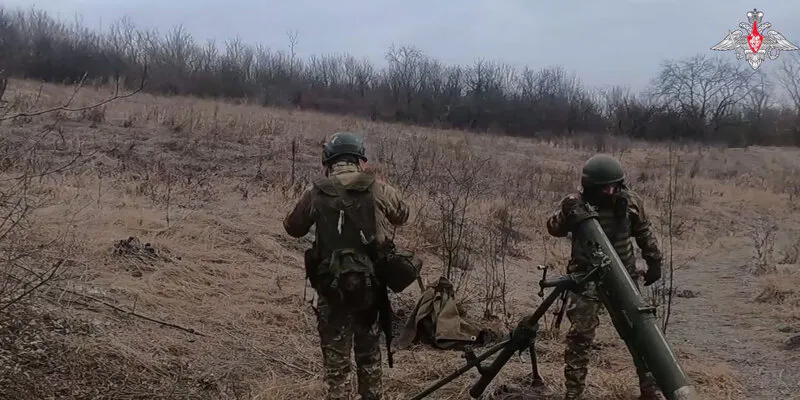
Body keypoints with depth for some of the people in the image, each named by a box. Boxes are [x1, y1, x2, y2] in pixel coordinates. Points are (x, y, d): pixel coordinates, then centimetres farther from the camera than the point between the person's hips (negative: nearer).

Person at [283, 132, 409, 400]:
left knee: (336, 361, 9)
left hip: (332, 289, -1)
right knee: (369, 355, 21)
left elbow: (292, 227, 9)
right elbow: (402, 215, 14)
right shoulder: (378, 190, -5)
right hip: (371, 287, 1)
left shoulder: (315, 194, -6)